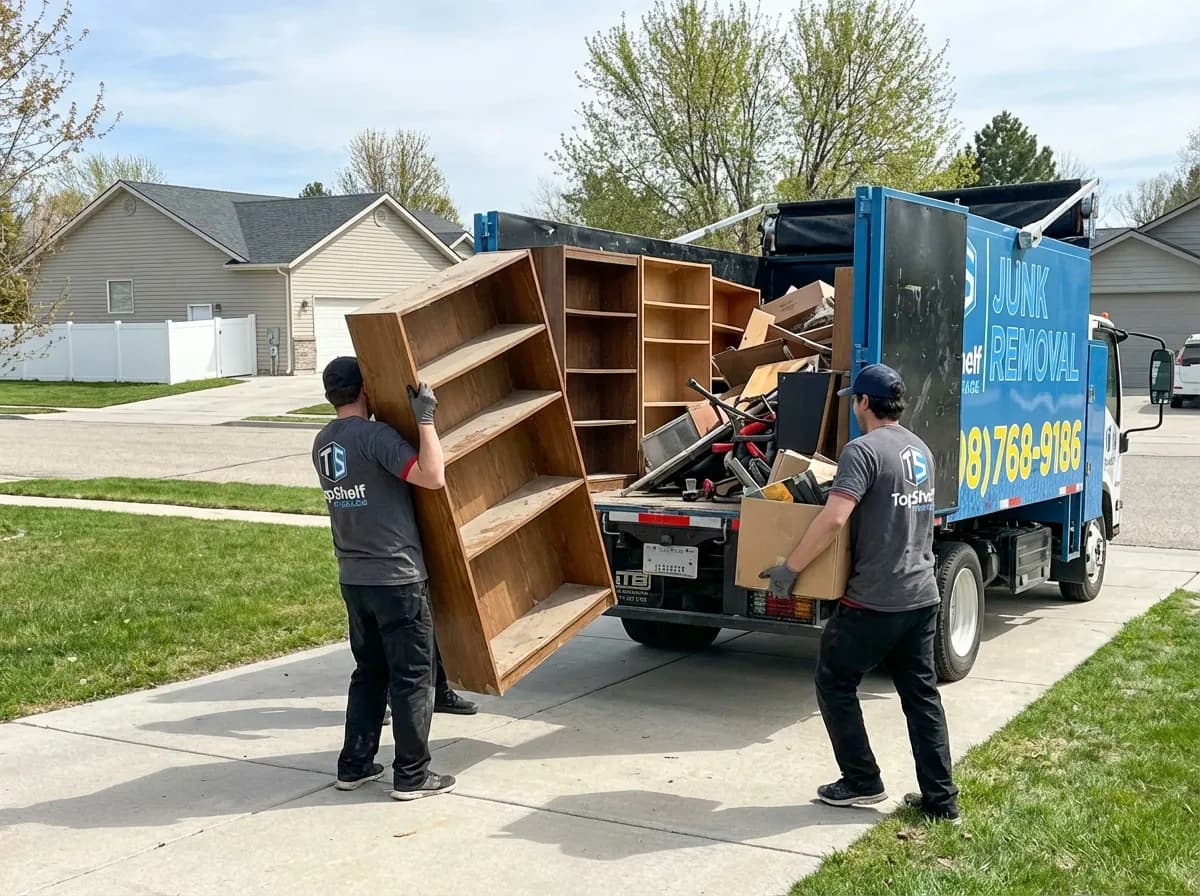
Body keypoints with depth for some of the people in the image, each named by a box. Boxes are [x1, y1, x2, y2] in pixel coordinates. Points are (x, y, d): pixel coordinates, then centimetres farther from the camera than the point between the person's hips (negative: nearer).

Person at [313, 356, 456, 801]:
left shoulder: (322, 443, 9)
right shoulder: (374, 436, -17)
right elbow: (433, 476, -26)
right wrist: (424, 419, -20)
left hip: (353, 578, 8)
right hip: (397, 577, -8)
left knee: (368, 673, 18)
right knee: (412, 676, 2)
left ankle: (354, 765, 22)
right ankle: (412, 775, 7)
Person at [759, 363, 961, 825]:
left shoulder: (864, 450, -15)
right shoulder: (921, 450, 12)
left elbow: (832, 519, -26)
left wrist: (790, 568, -17)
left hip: (874, 601, -8)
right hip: (922, 596, 8)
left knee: (835, 683, 9)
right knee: (921, 694, 13)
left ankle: (862, 782, 14)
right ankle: (940, 799, 15)